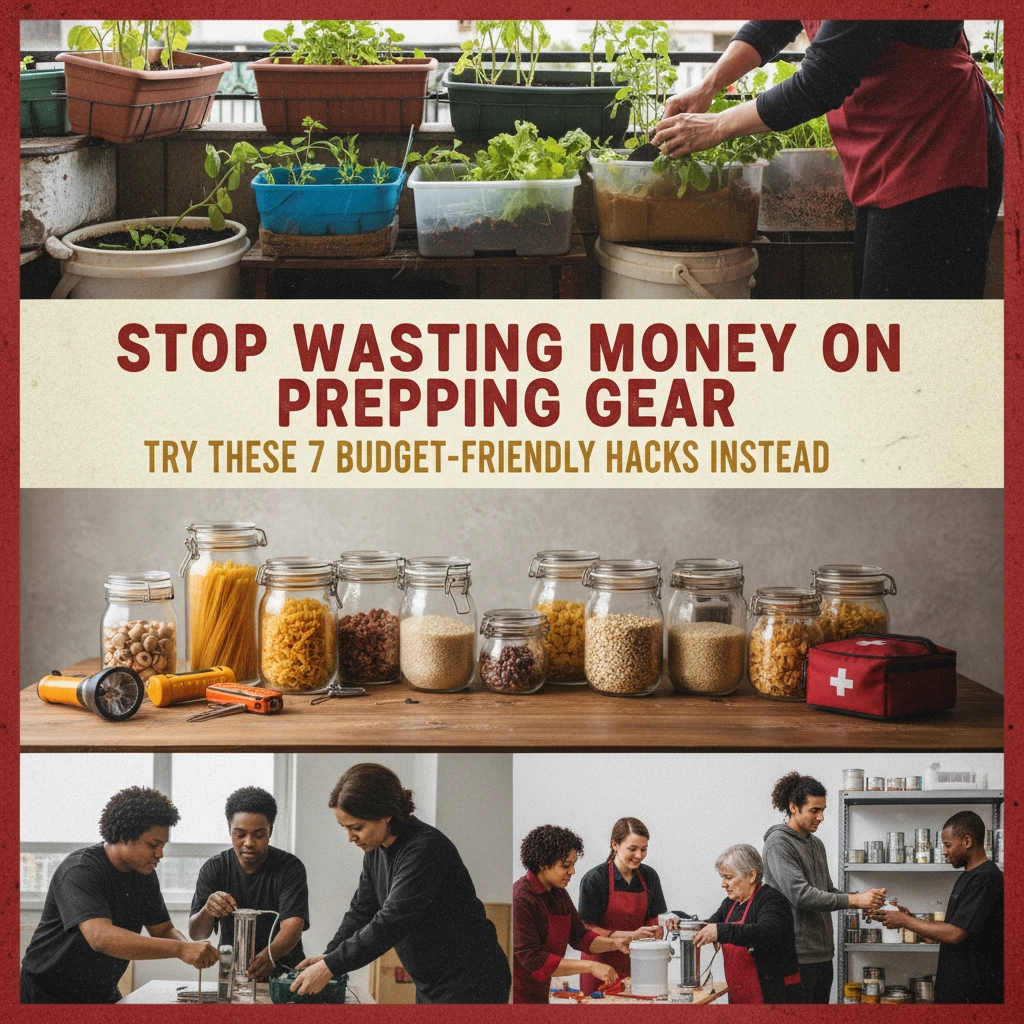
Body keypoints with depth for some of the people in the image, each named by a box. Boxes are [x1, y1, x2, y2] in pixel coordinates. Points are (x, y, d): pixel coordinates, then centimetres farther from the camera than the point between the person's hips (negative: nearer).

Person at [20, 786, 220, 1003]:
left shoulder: (144, 873, 1)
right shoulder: (80, 870, -23)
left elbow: (164, 930, 7)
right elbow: (101, 938, -35)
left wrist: (191, 951, -17)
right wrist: (180, 949, -41)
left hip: (103, 994, 7)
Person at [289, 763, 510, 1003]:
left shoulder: (425, 849, -24)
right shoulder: (375, 851, 5)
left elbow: (391, 923, -28)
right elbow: (362, 910, 11)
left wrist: (331, 967, -26)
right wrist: (328, 957, -6)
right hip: (430, 984, 9)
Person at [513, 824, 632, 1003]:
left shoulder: (559, 894, 7)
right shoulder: (521, 899, -22)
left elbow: (579, 935, 15)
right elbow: (533, 959, -26)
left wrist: (613, 944, -5)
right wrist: (589, 966, -27)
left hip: (539, 995, 8)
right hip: (517, 997, -8)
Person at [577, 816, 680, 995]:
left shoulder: (649, 876, 4)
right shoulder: (594, 879, -12)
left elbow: (653, 919, 11)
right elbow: (588, 929, -13)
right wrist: (631, 935, -21)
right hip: (602, 965, -4)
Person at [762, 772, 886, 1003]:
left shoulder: (816, 845, 17)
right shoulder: (779, 843, -11)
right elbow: (800, 894, -20)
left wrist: (863, 898, -2)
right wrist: (853, 900, -21)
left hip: (822, 953, 9)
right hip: (798, 955, -9)